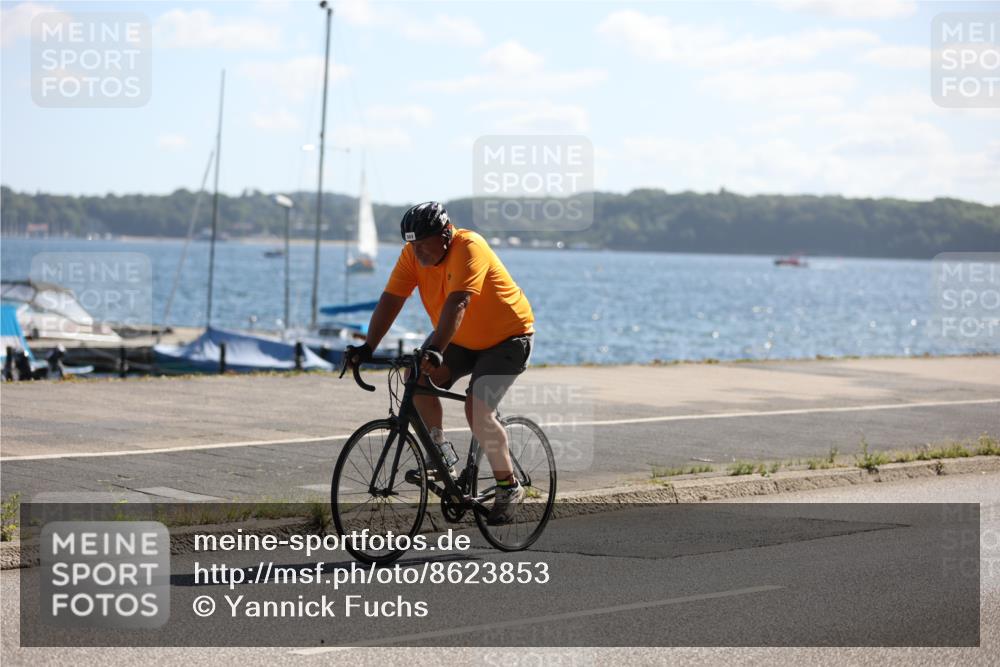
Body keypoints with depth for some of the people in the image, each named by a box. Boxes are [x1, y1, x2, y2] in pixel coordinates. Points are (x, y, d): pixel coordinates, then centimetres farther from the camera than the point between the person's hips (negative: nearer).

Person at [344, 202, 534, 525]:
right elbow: (391, 300, -14)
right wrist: (368, 347, -25)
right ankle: (441, 452, 2)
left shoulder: (469, 248, -29)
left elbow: (457, 303, -40)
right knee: (418, 378, -16)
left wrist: (435, 350, -50)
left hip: (507, 337, -7)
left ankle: (509, 488, -5)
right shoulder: (413, 255, -9)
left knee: (477, 410, -20)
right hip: (462, 340, 7)